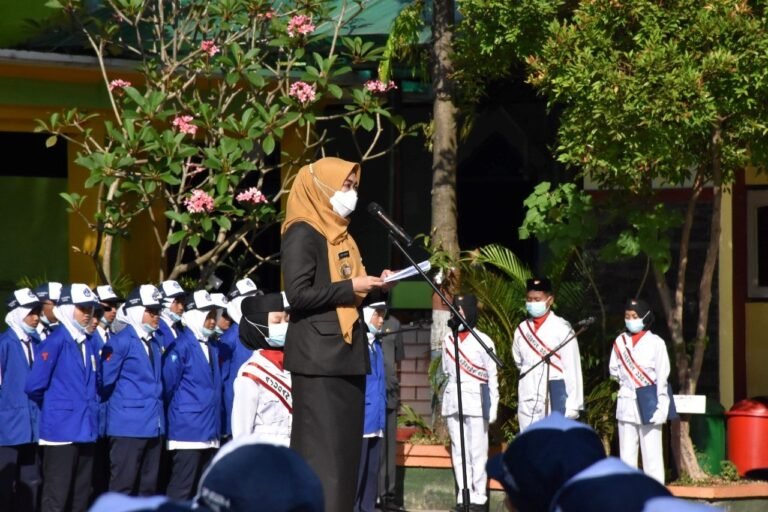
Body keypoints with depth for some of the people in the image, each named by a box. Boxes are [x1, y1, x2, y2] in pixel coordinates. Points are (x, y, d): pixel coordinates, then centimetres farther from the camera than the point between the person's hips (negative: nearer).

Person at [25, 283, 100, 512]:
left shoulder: (87, 345, 12)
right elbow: (34, 386, -15)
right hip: (62, 429, -8)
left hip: (85, 429, 8)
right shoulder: (55, 342, -11)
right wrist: (54, 404, 1)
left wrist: (89, 406, 10)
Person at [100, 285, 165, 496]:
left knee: (148, 486, 10)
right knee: (123, 485, -6)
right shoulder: (120, 342, -10)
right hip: (128, 425, -8)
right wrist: (118, 405, 0)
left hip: (153, 425, 8)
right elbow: (105, 381, -11)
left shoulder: (153, 343, 14)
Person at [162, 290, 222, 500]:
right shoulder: (181, 347, -11)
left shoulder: (212, 348, 16)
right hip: (188, 432, -8)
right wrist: (177, 411, 2)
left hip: (210, 433, 8)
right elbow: (168, 384, -10)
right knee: (181, 489, -10)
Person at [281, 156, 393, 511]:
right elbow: (299, 294, -19)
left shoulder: (340, 235, 18)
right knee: (320, 447, -10)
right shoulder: (303, 234, -9)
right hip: (318, 358, -9)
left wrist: (374, 287, 6)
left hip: (346, 354, 9)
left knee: (345, 446, 7)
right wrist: (350, 288, -15)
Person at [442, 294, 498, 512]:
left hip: (476, 402, -5)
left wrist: (492, 408, -5)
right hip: (452, 402, 5)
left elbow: (492, 378, -2)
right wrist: (444, 403, 12)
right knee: (458, 452, 4)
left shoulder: (483, 341, -2)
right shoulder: (448, 340, 13)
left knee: (477, 452, -6)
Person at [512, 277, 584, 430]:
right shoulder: (522, 330, 8)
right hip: (528, 404, 5)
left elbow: (572, 370, -8)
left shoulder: (562, 329, -6)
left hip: (554, 402, -5)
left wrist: (572, 407, -12)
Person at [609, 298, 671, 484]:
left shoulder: (655, 343, -4)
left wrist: (661, 407, -10)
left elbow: (662, 377, -5)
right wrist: (625, 384, 6)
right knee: (627, 454, 5)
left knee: (652, 453, -5)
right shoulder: (620, 342, 8)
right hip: (627, 404, 4)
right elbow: (614, 370, 18)